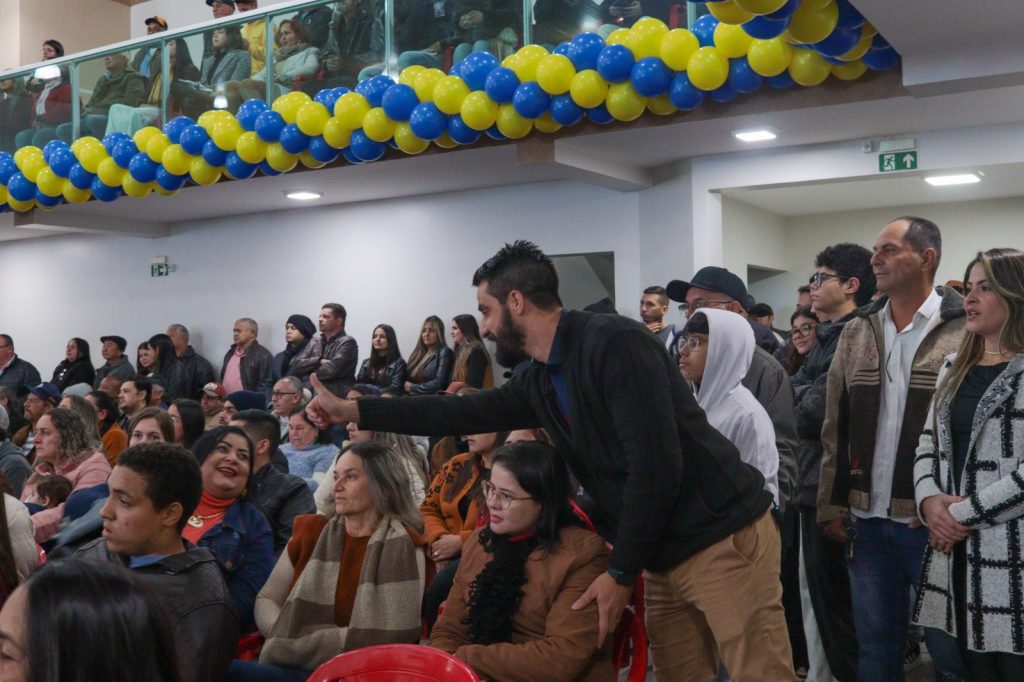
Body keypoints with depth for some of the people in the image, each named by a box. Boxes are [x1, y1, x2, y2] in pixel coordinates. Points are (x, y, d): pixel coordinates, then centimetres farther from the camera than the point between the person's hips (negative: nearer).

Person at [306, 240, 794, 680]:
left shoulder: (613, 343, -18)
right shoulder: (541, 380, 9)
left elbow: (656, 467, -22)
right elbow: (464, 413, 18)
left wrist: (621, 573, -14)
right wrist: (354, 411, 19)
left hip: (721, 538, -8)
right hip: (664, 555, 8)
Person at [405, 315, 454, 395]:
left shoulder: (444, 353, 0)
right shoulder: (418, 352, 20)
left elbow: (439, 383, -10)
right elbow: (407, 377, 18)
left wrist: (413, 387, -6)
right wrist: (406, 385, -4)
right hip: (411, 396, 6)